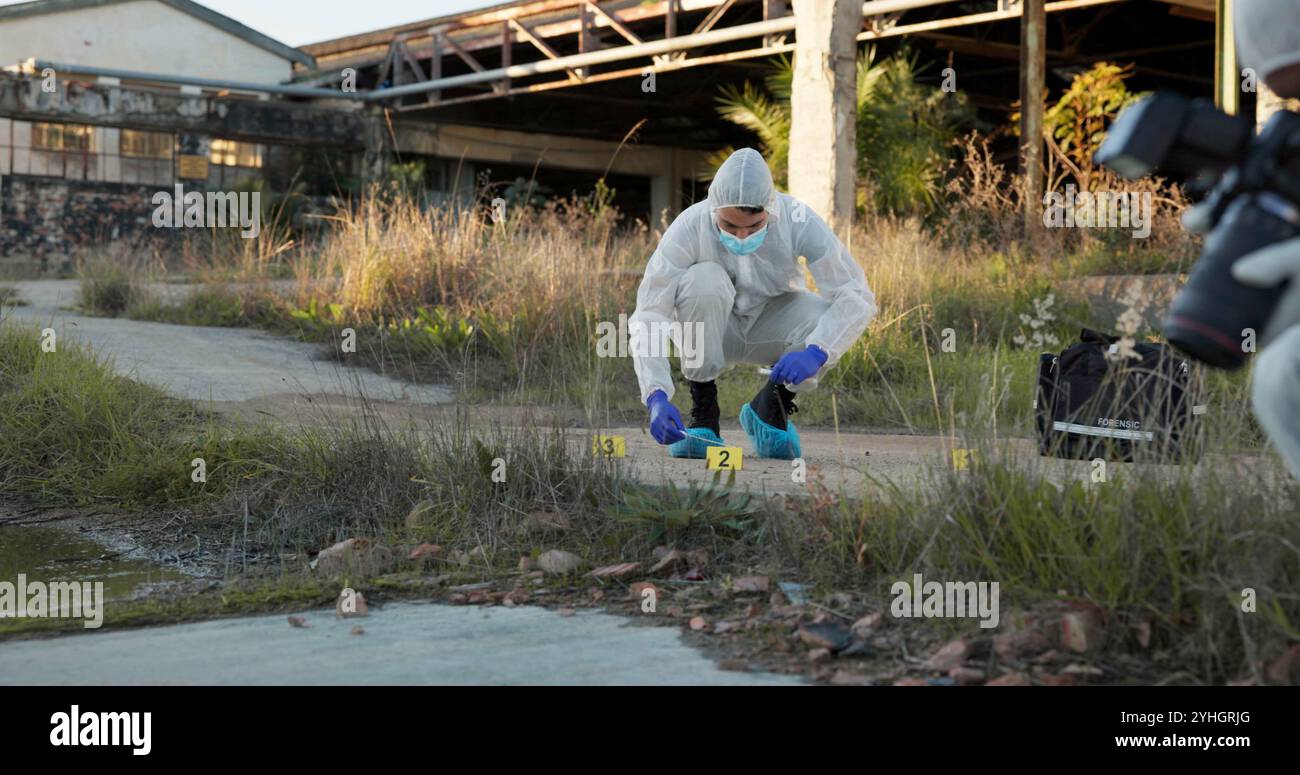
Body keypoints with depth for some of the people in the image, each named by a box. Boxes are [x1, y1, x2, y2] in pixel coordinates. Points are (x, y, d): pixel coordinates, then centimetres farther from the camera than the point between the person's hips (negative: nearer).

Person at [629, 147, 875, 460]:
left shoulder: (798, 220, -27)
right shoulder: (689, 227, -28)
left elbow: (857, 296, -29)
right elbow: (647, 319, -30)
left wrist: (815, 352, -47)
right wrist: (657, 396, -45)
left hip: (772, 328, 1)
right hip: (713, 329, -1)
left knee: (831, 324, -30)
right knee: (704, 280, -34)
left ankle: (770, 410, -1)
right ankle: (702, 417, -16)